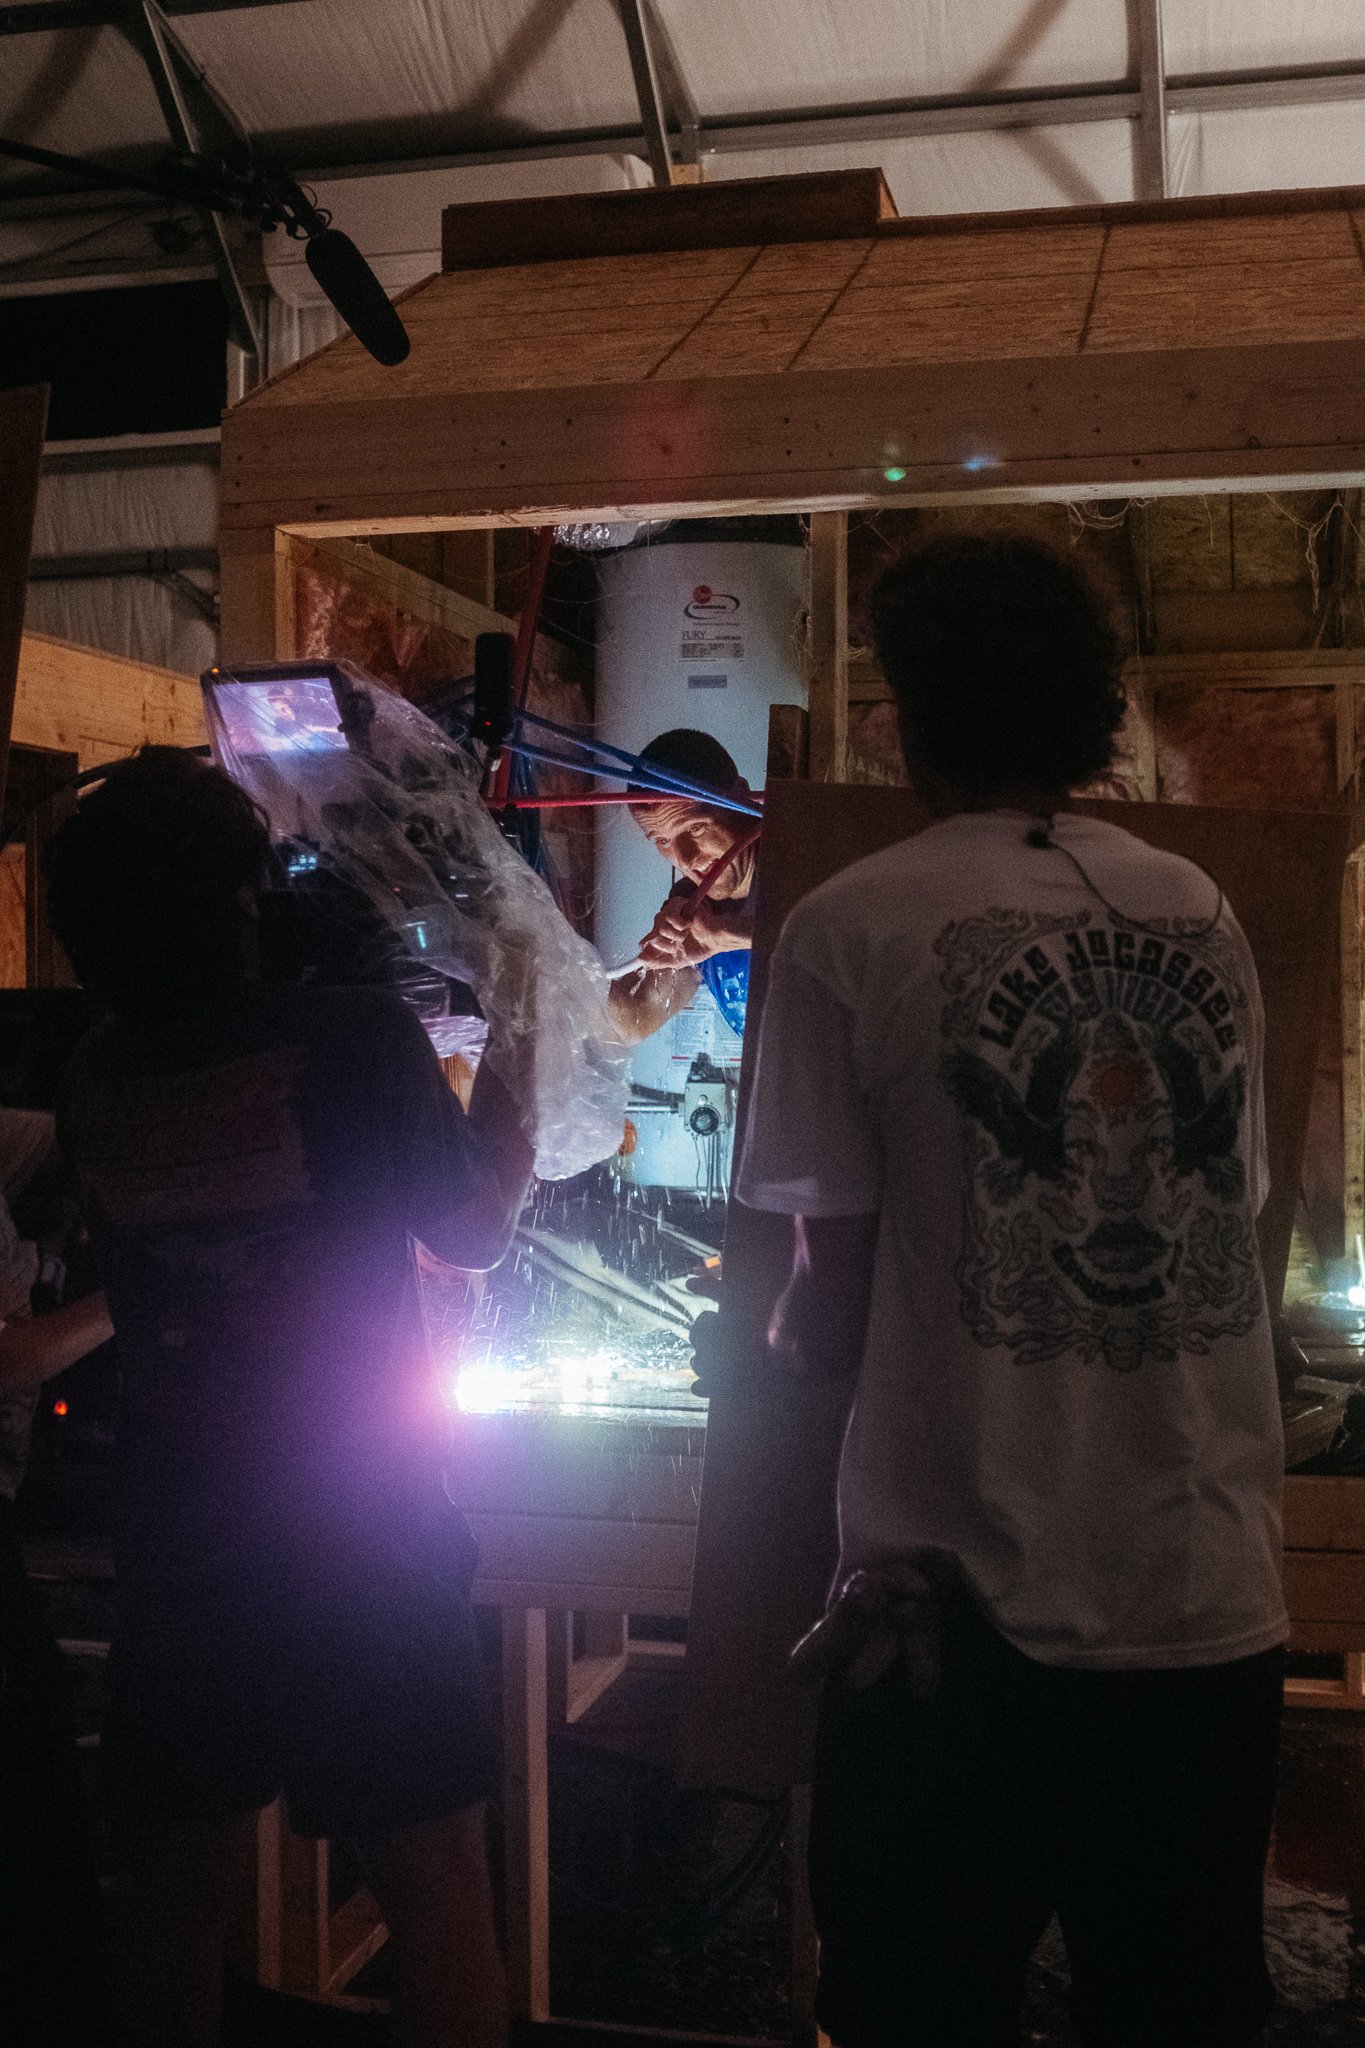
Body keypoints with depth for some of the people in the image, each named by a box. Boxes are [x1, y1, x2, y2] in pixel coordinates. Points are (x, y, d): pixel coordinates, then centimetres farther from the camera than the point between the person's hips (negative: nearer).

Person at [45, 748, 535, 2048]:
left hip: (174, 1549, 4)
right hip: (366, 1546, -4)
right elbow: (474, 1227, -4)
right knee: (437, 1895, 10)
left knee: (171, 1890, 20)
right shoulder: (353, 1036, -17)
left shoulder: (92, 1081, -5)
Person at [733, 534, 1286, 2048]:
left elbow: (832, 1305, -6)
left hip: (969, 1605, -4)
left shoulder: (854, 930, -8)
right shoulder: (1202, 918, 5)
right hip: (1214, 1605, 4)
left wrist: (774, 1341, 14)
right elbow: (1232, 1210, 12)